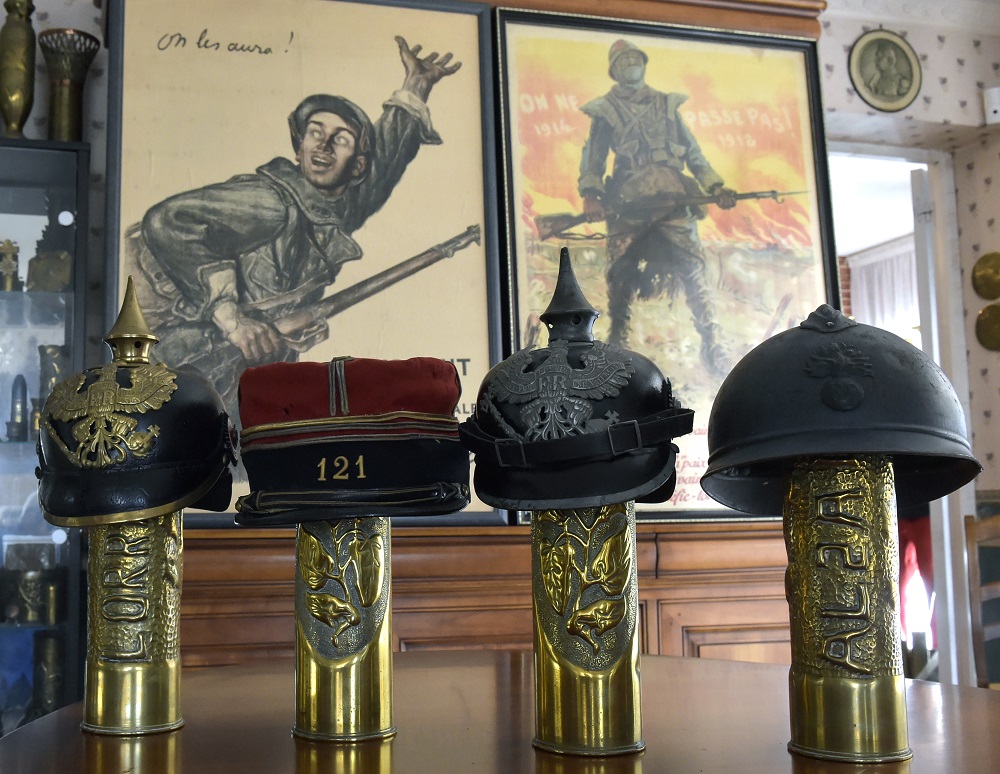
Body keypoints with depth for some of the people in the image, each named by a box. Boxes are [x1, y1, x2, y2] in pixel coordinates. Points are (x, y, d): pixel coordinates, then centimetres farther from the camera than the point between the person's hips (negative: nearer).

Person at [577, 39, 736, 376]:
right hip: (629, 198, -1)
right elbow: (593, 156, 8)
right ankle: (617, 340, 4)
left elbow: (693, 152, 23)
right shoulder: (605, 110, 17)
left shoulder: (667, 105, 25)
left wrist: (716, 187, 11)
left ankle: (711, 344, -10)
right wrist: (590, 195, -8)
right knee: (621, 273, -8)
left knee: (691, 267, -10)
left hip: (673, 196, 1)